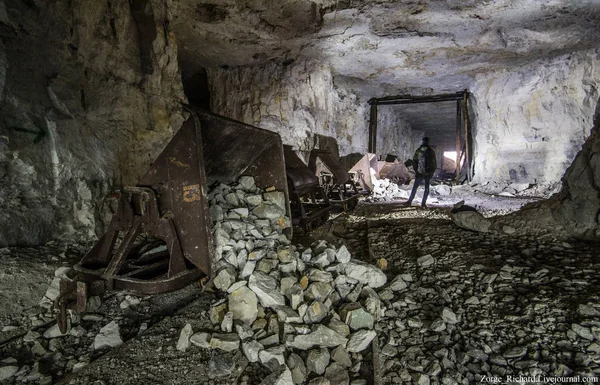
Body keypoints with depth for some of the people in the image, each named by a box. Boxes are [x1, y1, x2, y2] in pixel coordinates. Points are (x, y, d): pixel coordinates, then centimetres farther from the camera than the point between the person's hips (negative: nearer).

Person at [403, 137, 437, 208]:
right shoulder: (431, 151, -4)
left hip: (419, 173, 1)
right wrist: (432, 172, 10)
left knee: (415, 187, 7)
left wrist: (416, 170, 15)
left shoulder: (418, 151, 0)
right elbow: (434, 163, -1)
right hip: (428, 174, -1)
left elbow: (414, 162, 5)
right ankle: (423, 203, 5)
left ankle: (409, 201, 5)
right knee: (427, 188, 8)